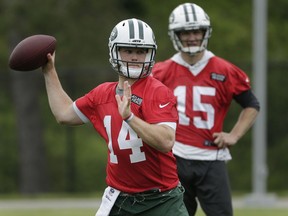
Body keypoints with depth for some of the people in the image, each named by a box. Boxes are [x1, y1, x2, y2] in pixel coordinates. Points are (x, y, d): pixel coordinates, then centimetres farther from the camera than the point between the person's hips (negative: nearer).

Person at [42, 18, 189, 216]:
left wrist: (129, 116, -34)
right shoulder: (102, 94, 8)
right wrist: (49, 72, 24)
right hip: (119, 198, 5)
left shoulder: (158, 92, -12)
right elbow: (65, 114, 24)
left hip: (162, 200, -5)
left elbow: (166, 142, -25)